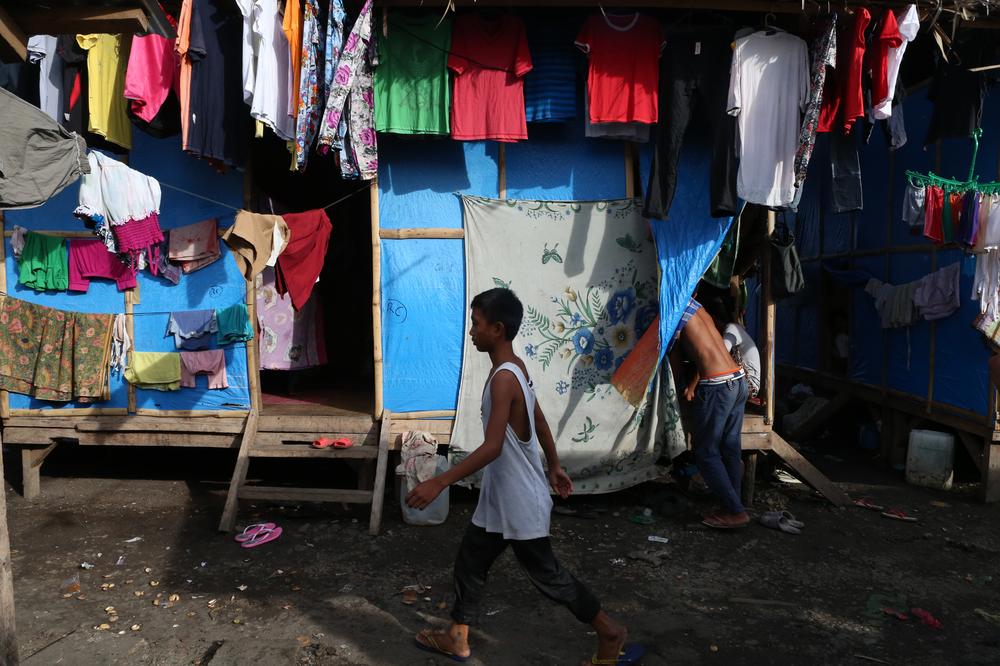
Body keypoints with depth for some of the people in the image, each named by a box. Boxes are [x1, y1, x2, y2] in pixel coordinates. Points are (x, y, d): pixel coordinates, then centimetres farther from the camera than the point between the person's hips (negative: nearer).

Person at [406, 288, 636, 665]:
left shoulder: (503, 378, -26)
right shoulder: (515, 368, 4)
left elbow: (492, 448, -31)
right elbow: (539, 421, 14)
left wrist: (439, 483, -31)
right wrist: (554, 466, 24)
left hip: (519, 502, -9)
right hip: (500, 498, 9)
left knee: (545, 574, 8)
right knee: (470, 560, 17)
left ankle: (610, 633, 25)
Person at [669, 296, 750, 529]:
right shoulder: (697, 306, 19)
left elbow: (675, 361, 2)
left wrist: (684, 385, 17)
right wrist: (693, 384, 12)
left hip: (717, 386, -8)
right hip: (739, 379, 8)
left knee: (706, 451, 4)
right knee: (731, 448, 15)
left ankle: (735, 512, 6)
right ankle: (733, 505, 23)